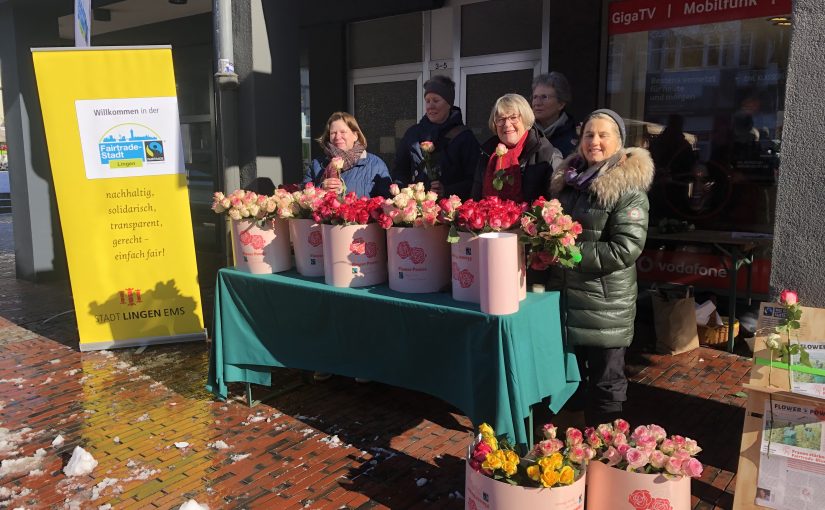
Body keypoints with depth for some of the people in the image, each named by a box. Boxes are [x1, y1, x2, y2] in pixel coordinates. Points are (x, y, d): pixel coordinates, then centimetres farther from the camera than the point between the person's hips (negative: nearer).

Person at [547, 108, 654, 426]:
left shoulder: (628, 188, -13)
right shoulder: (567, 178, 9)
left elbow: (626, 250, -22)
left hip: (605, 305, -7)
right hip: (568, 296, 7)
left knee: (606, 382, 7)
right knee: (579, 375, 20)